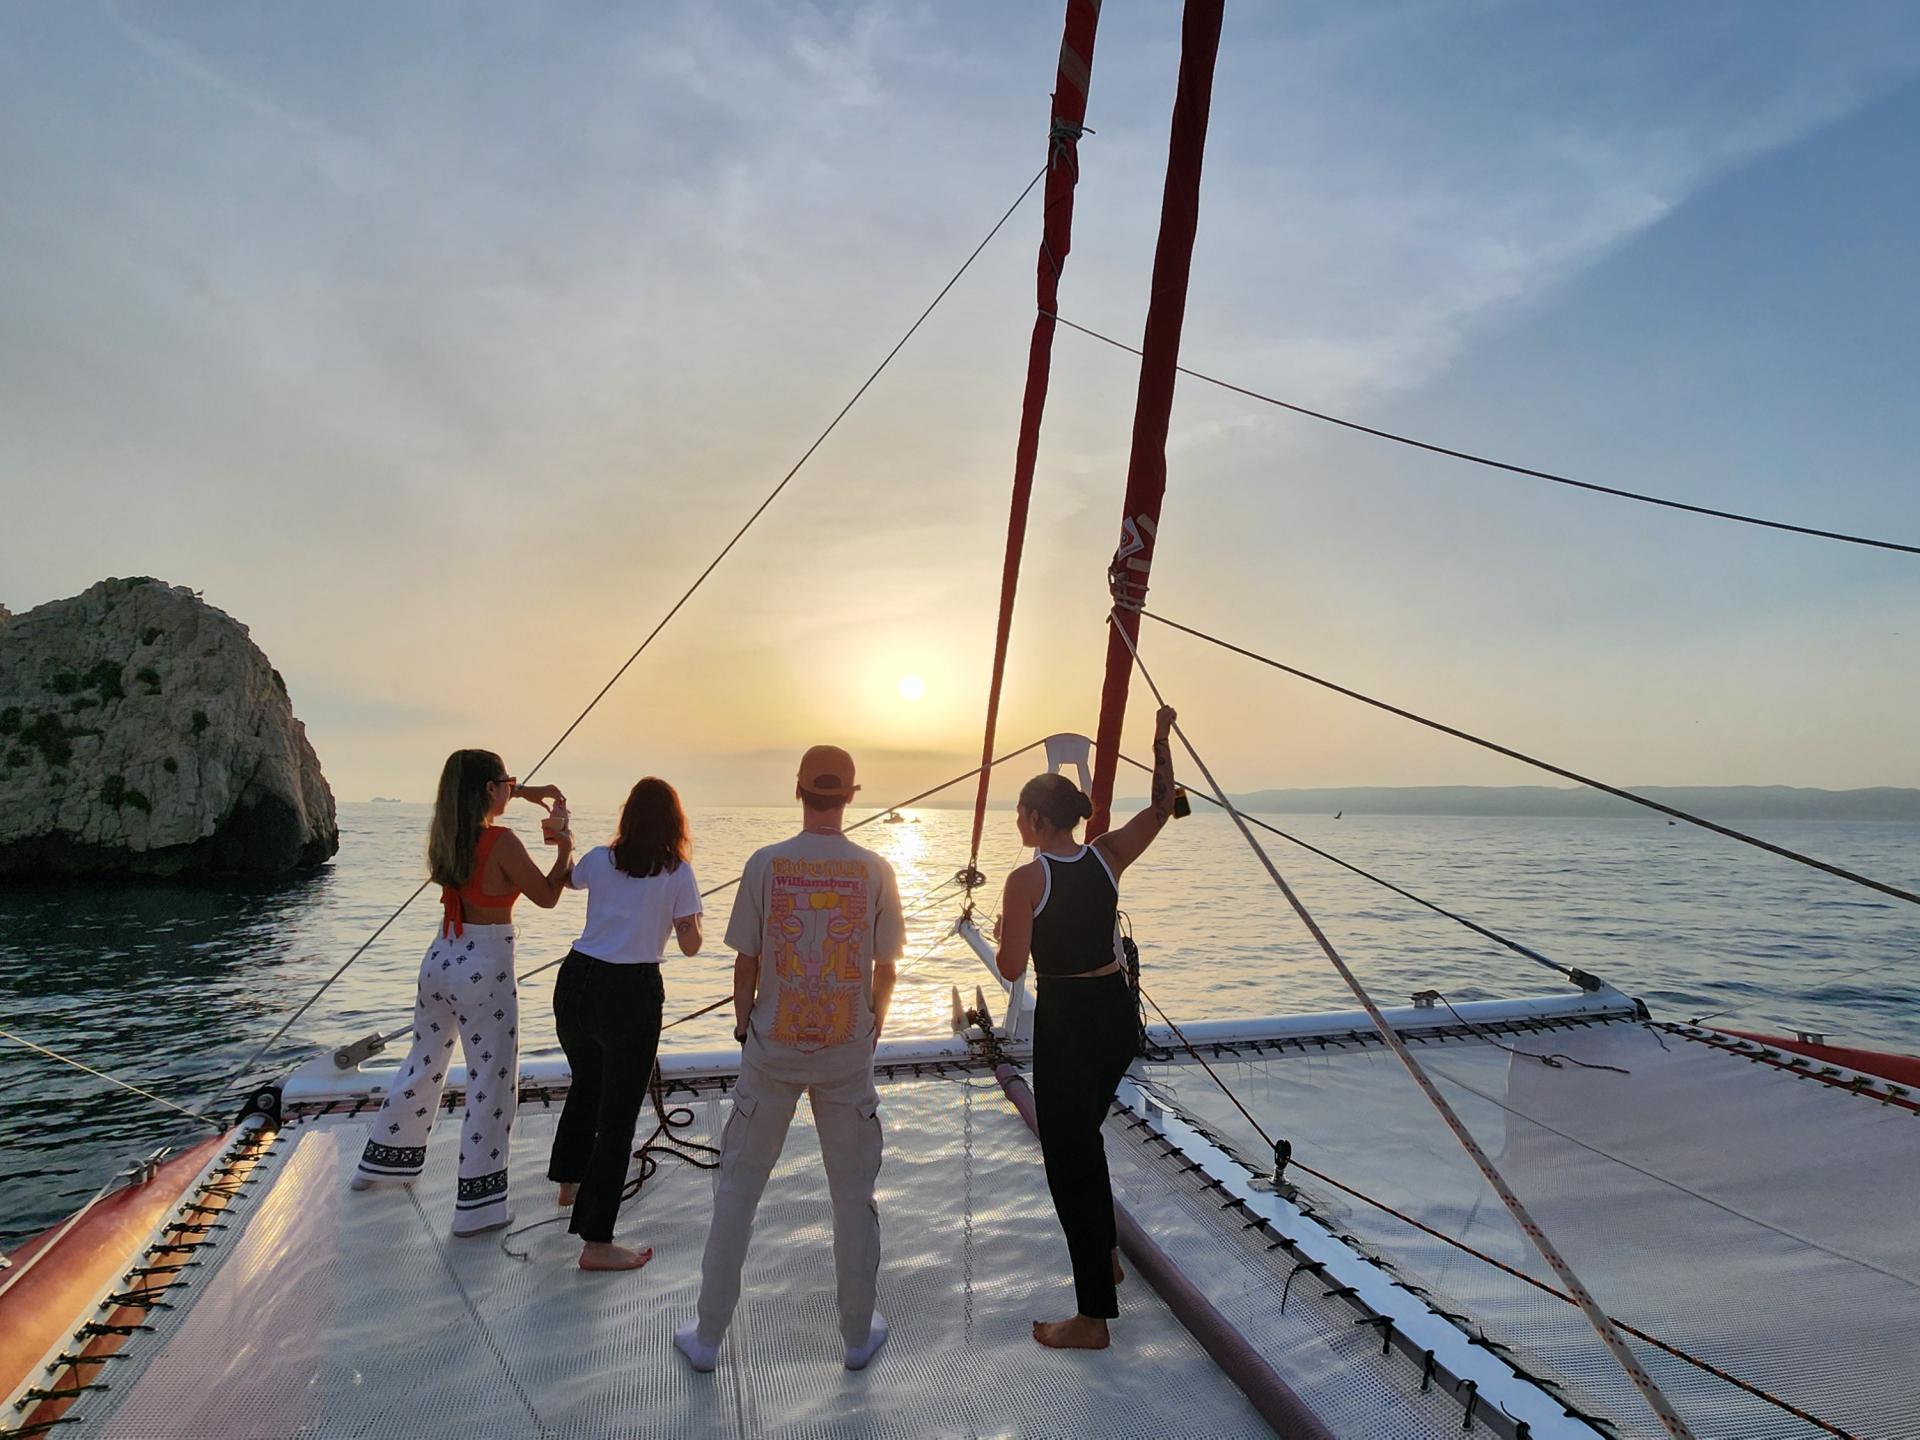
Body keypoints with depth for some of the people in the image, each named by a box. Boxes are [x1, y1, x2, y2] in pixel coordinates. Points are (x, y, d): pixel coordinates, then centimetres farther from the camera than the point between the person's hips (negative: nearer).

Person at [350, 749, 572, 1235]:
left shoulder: (445, 833, 2)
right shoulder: (501, 842, -20)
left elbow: (474, 801, 27)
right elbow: (547, 897, -10)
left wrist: (525, 792, 23)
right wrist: (565, 850, 3)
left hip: (440, 959, 8)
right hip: (484, 969, -8)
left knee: (424, 1066, 27)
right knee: (492, 1085, 3)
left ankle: (381, 1163, 46)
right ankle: (477, 1207, 11)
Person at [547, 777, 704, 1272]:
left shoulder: (599, 860, 3)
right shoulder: (677, 873, -8)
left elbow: (566, 879, 26)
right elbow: (690, 945, -5)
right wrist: (687, 920, 14)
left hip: (576, 981, 6)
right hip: (631, 993, -5)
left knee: (585, 1086, 29)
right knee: (618, 1115, 4)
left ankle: (570, 1181, 51)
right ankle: (596, 1242, 9)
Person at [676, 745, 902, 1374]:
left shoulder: (765, 864, -10)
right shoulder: (874, 871, -9)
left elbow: (746, 961, -4)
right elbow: (885, 969, -2)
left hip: (772, 1047, 0)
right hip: (848, 1051, 0)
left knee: (738, 1187, 15)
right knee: (853, 1192, 15)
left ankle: (707, 1336, 29)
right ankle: (859, 1334, 30)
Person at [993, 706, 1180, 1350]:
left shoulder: (1026, 879, -16)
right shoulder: (1107, 857, -1)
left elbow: (1011, 967, -16)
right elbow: (1162, 807, 9)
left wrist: (1001, 934, 5)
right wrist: (1162, 739, 11)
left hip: (1067, 1020, -7)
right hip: (1118, 1012, 7)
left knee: (1069, 1156, 6)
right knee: (1084, 1136, 28)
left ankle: (1093, 1318, 15)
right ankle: (1105, 1255, 43)